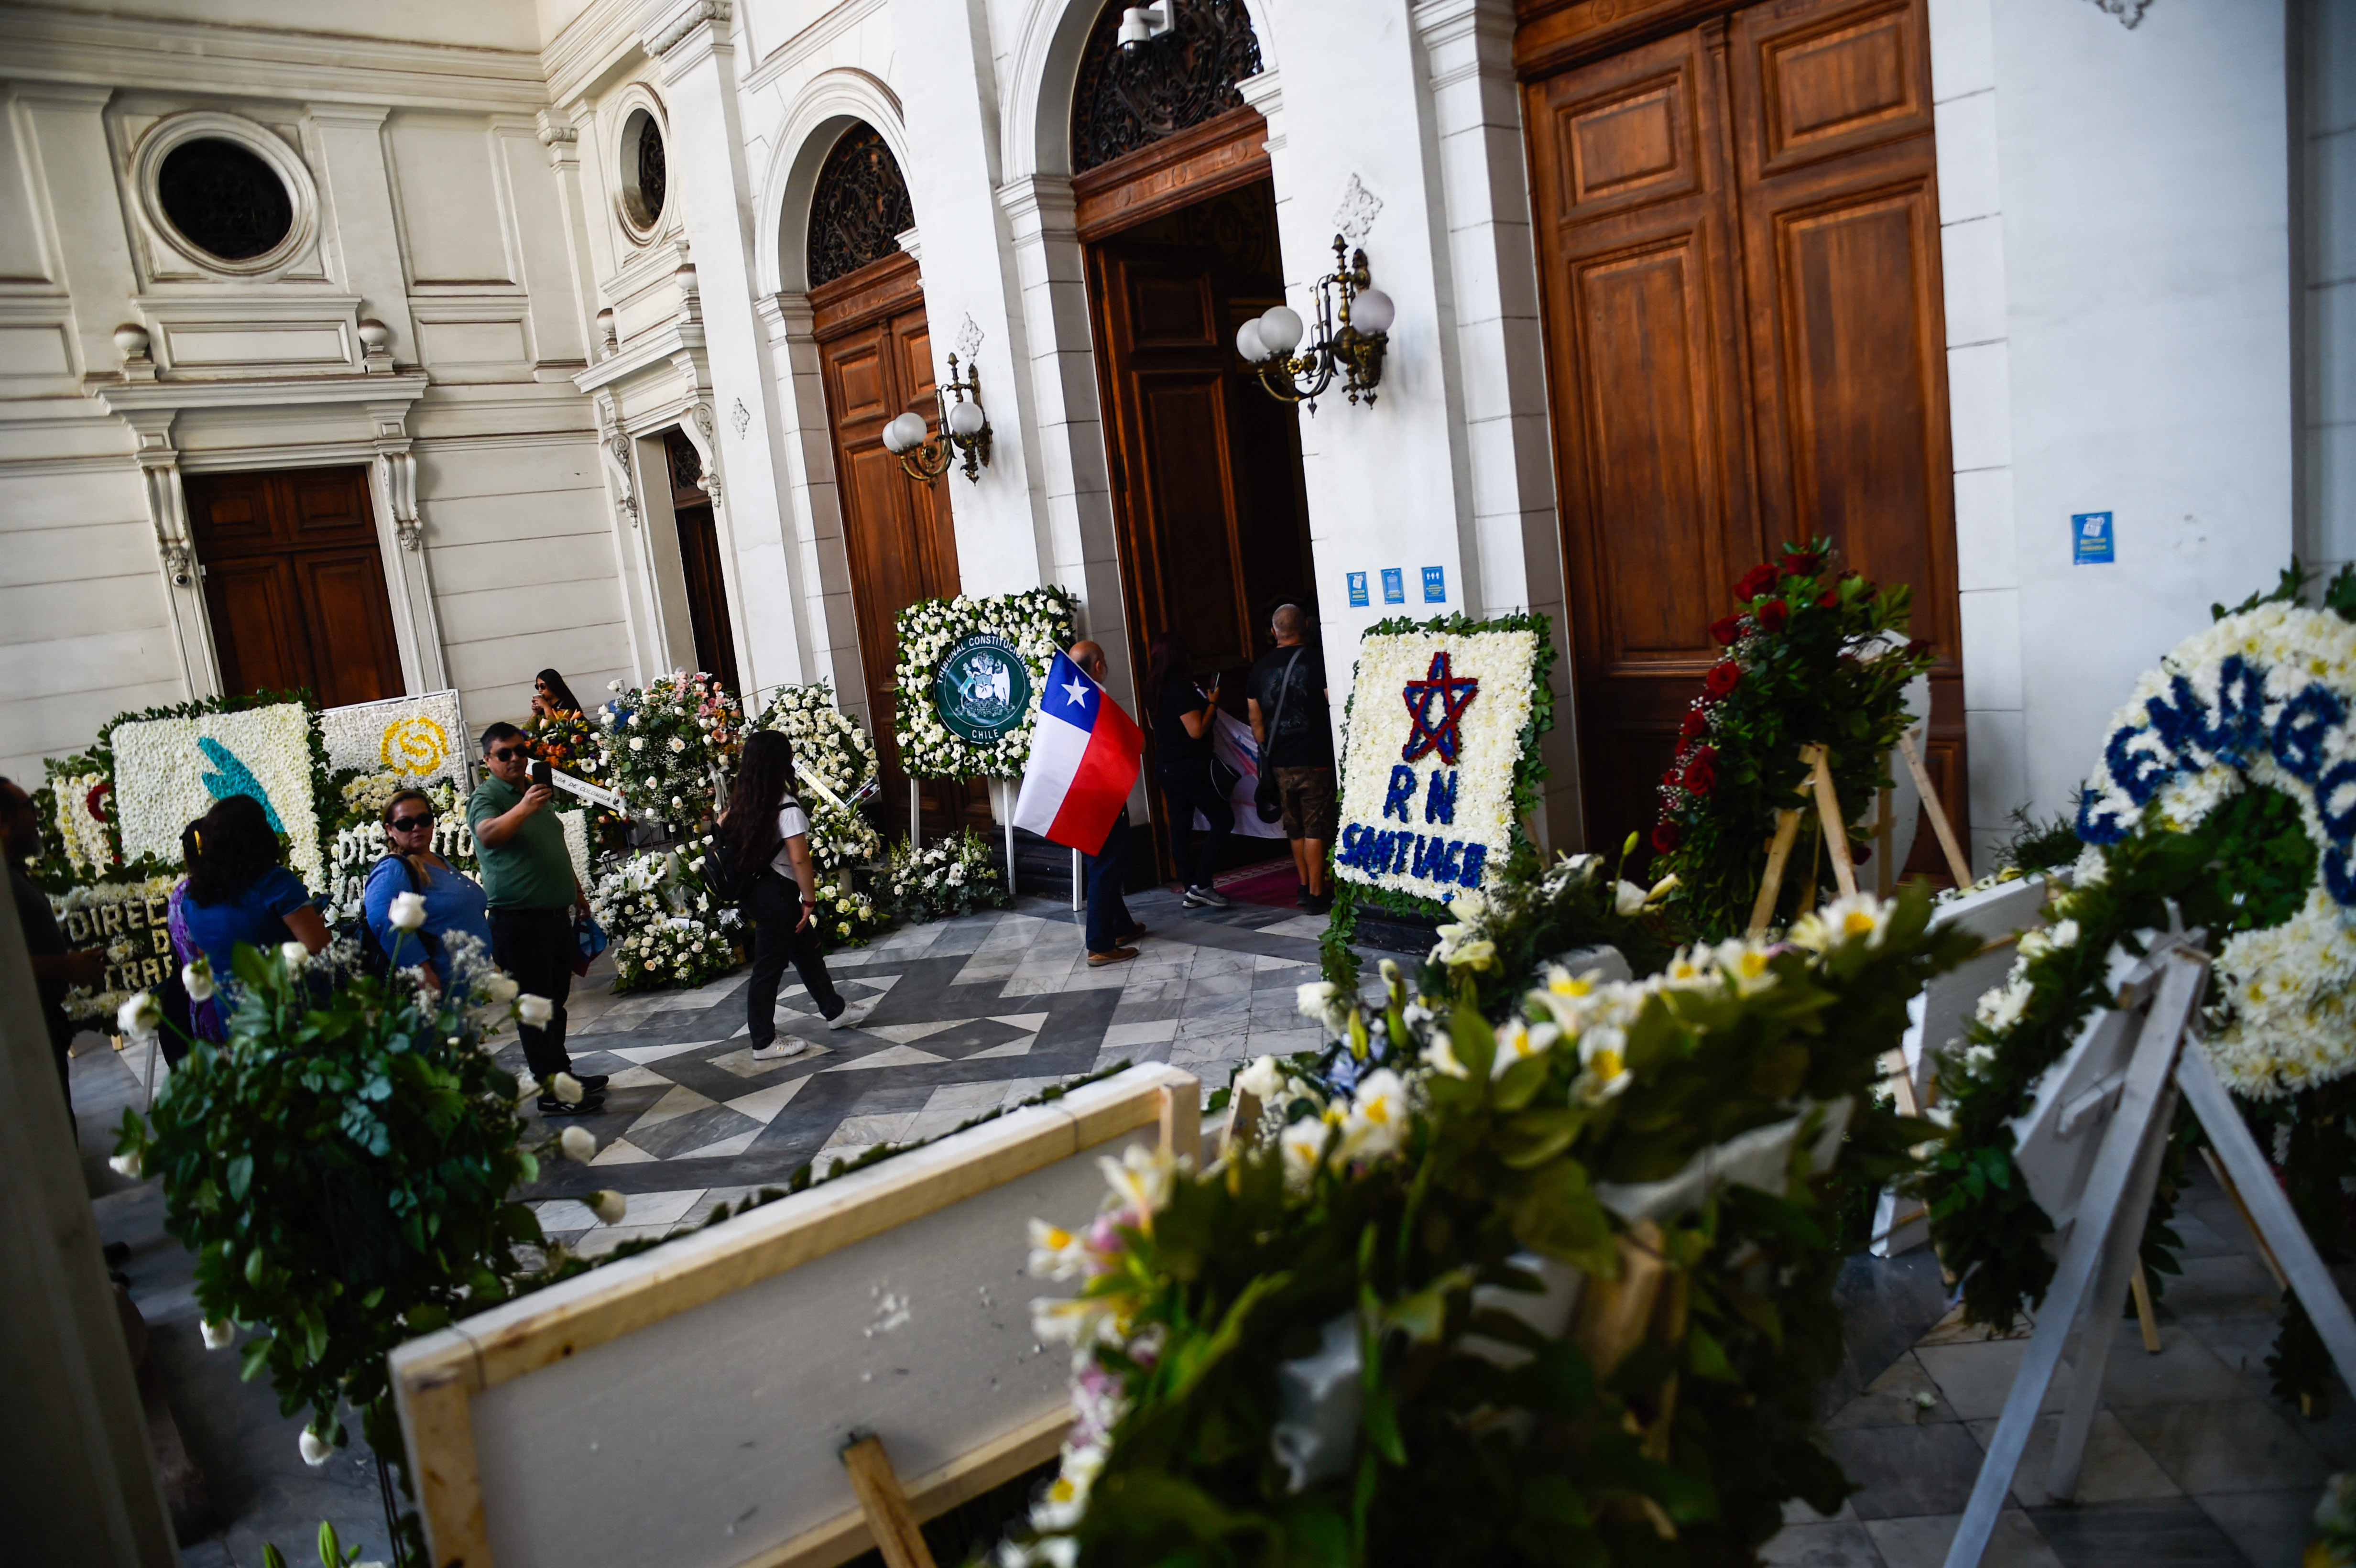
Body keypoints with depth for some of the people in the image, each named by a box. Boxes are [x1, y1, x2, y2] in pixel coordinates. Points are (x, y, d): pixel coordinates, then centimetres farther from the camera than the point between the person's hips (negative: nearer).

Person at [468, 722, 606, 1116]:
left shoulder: (535, 791, 15)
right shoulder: (486, 797, -11)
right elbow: (488, 834, -34)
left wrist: (576, 890, 29)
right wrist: (523, 808, -49)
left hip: (556, 913, 8)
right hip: (520, 919, -8)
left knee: (556, 1000, 17)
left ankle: (562, 1071, 28)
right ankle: (552, 1092, 0)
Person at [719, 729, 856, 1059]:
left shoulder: (743, 801, 1)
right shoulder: (787, 807, -23)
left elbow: (723, 826, 17)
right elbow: (800, 859, -26)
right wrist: (810, 900, -16)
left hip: (755, 887, 9)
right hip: (778, 894, -9)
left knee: (807, 951, 23)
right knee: (769, 967, 4)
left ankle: (835, 1010, 39)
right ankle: (764, 1043, 17)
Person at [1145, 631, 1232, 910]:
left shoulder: (1157, 688, 9)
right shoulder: (1183, 688, -18)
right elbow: (1197, 730, -21)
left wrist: (1206, 701, 18)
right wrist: (1212, 702, -7)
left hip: (1165, 768, 9)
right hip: (1192, 767, -9)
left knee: (1180, 827, 10)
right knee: (1222, 820, 0)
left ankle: (1191, 891, 15)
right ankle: (1201, 885, -6)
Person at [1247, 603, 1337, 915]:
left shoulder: (1261, 667, 6)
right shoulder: (1316, 658, -8)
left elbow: (1256, 720, 11)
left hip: (1281, 761, 5)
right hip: (1314, 760, -5)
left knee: (1296, 828, 17)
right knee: (1316, 829, 0)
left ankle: (1305, 887, 26)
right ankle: (1317, 895, 2)